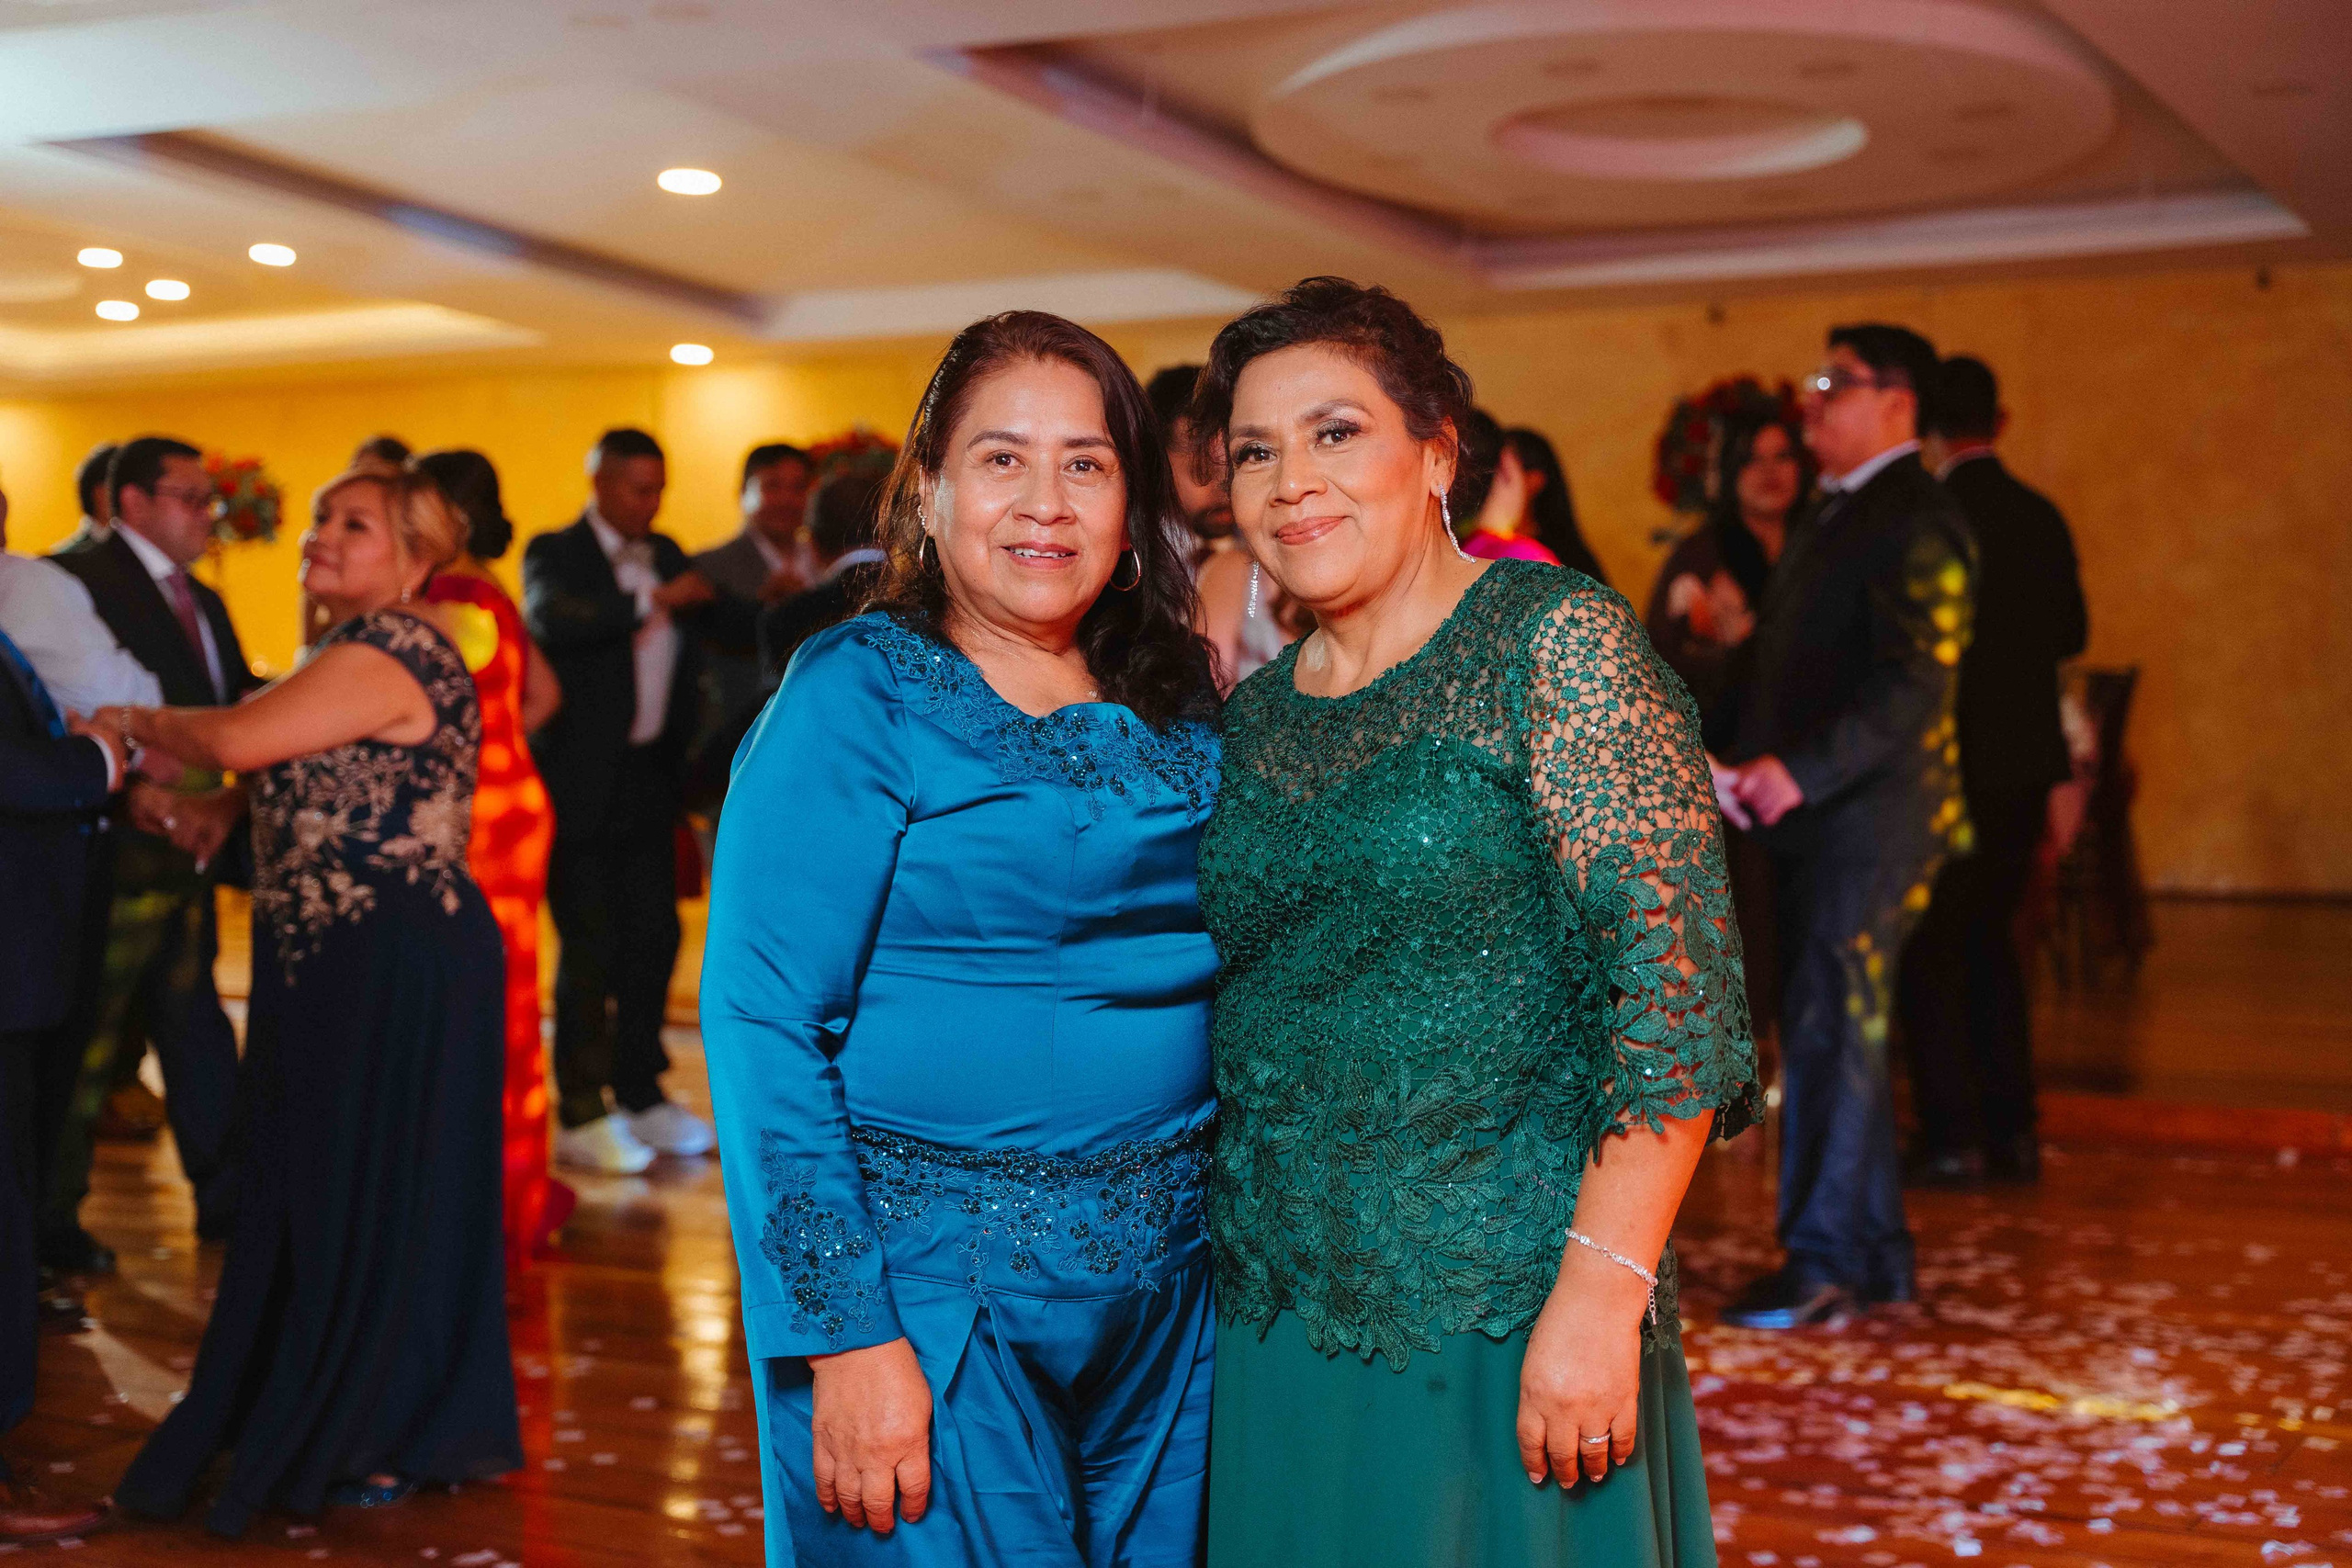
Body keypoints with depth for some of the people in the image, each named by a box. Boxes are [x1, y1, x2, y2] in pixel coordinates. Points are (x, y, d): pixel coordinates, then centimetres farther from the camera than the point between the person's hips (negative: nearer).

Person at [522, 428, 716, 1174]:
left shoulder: (665, 555, 14)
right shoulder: (555, 553, -5)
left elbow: (701, 639, 19)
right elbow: (550, 619, -26)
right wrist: (652, 597, -31)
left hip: (649, 778, 6)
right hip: (581, 781, -6)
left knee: (654, 937, 10)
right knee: (589, 950, -4)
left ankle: (642, 1095, 23)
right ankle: (581, 1115, 4)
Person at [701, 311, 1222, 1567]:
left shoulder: (1183, 707, 7)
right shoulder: (857, 696, -9)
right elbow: (764, 1026, -15)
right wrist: (847, 1335, -19)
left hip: (1166, 1293, 6)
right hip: (930, 1297, -5)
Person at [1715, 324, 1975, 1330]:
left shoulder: (1918, 526, -11)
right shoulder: (1829, 517, 19)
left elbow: (1916, 684, -20)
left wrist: (1799, 770, -25)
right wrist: (1741, 761, 6)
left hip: (1872, 819, -9)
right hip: (1806, 814, 10)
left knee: (1830, 1032, -9)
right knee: (1834, 1035, 12)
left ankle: (1823, 1260, -3)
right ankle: (1878, 1255, 21)